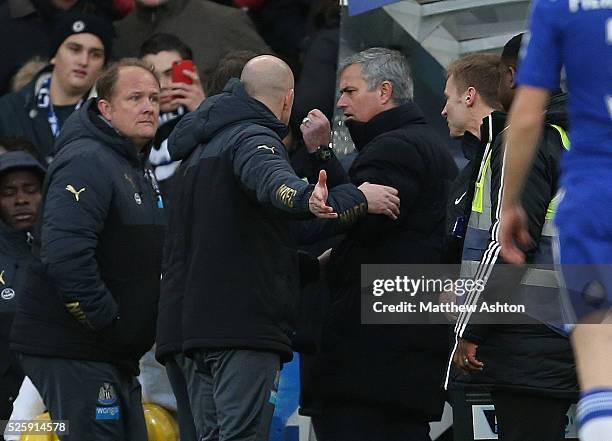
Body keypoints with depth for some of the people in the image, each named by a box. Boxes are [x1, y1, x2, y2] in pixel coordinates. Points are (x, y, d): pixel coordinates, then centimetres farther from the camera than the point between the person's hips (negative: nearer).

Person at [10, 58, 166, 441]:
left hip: (115, 354, 10)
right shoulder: (87, 162, -16)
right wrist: (108, 321, -22)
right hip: (73, 350, -10)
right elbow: (65, 252, -28)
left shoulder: (139, 168, 18)